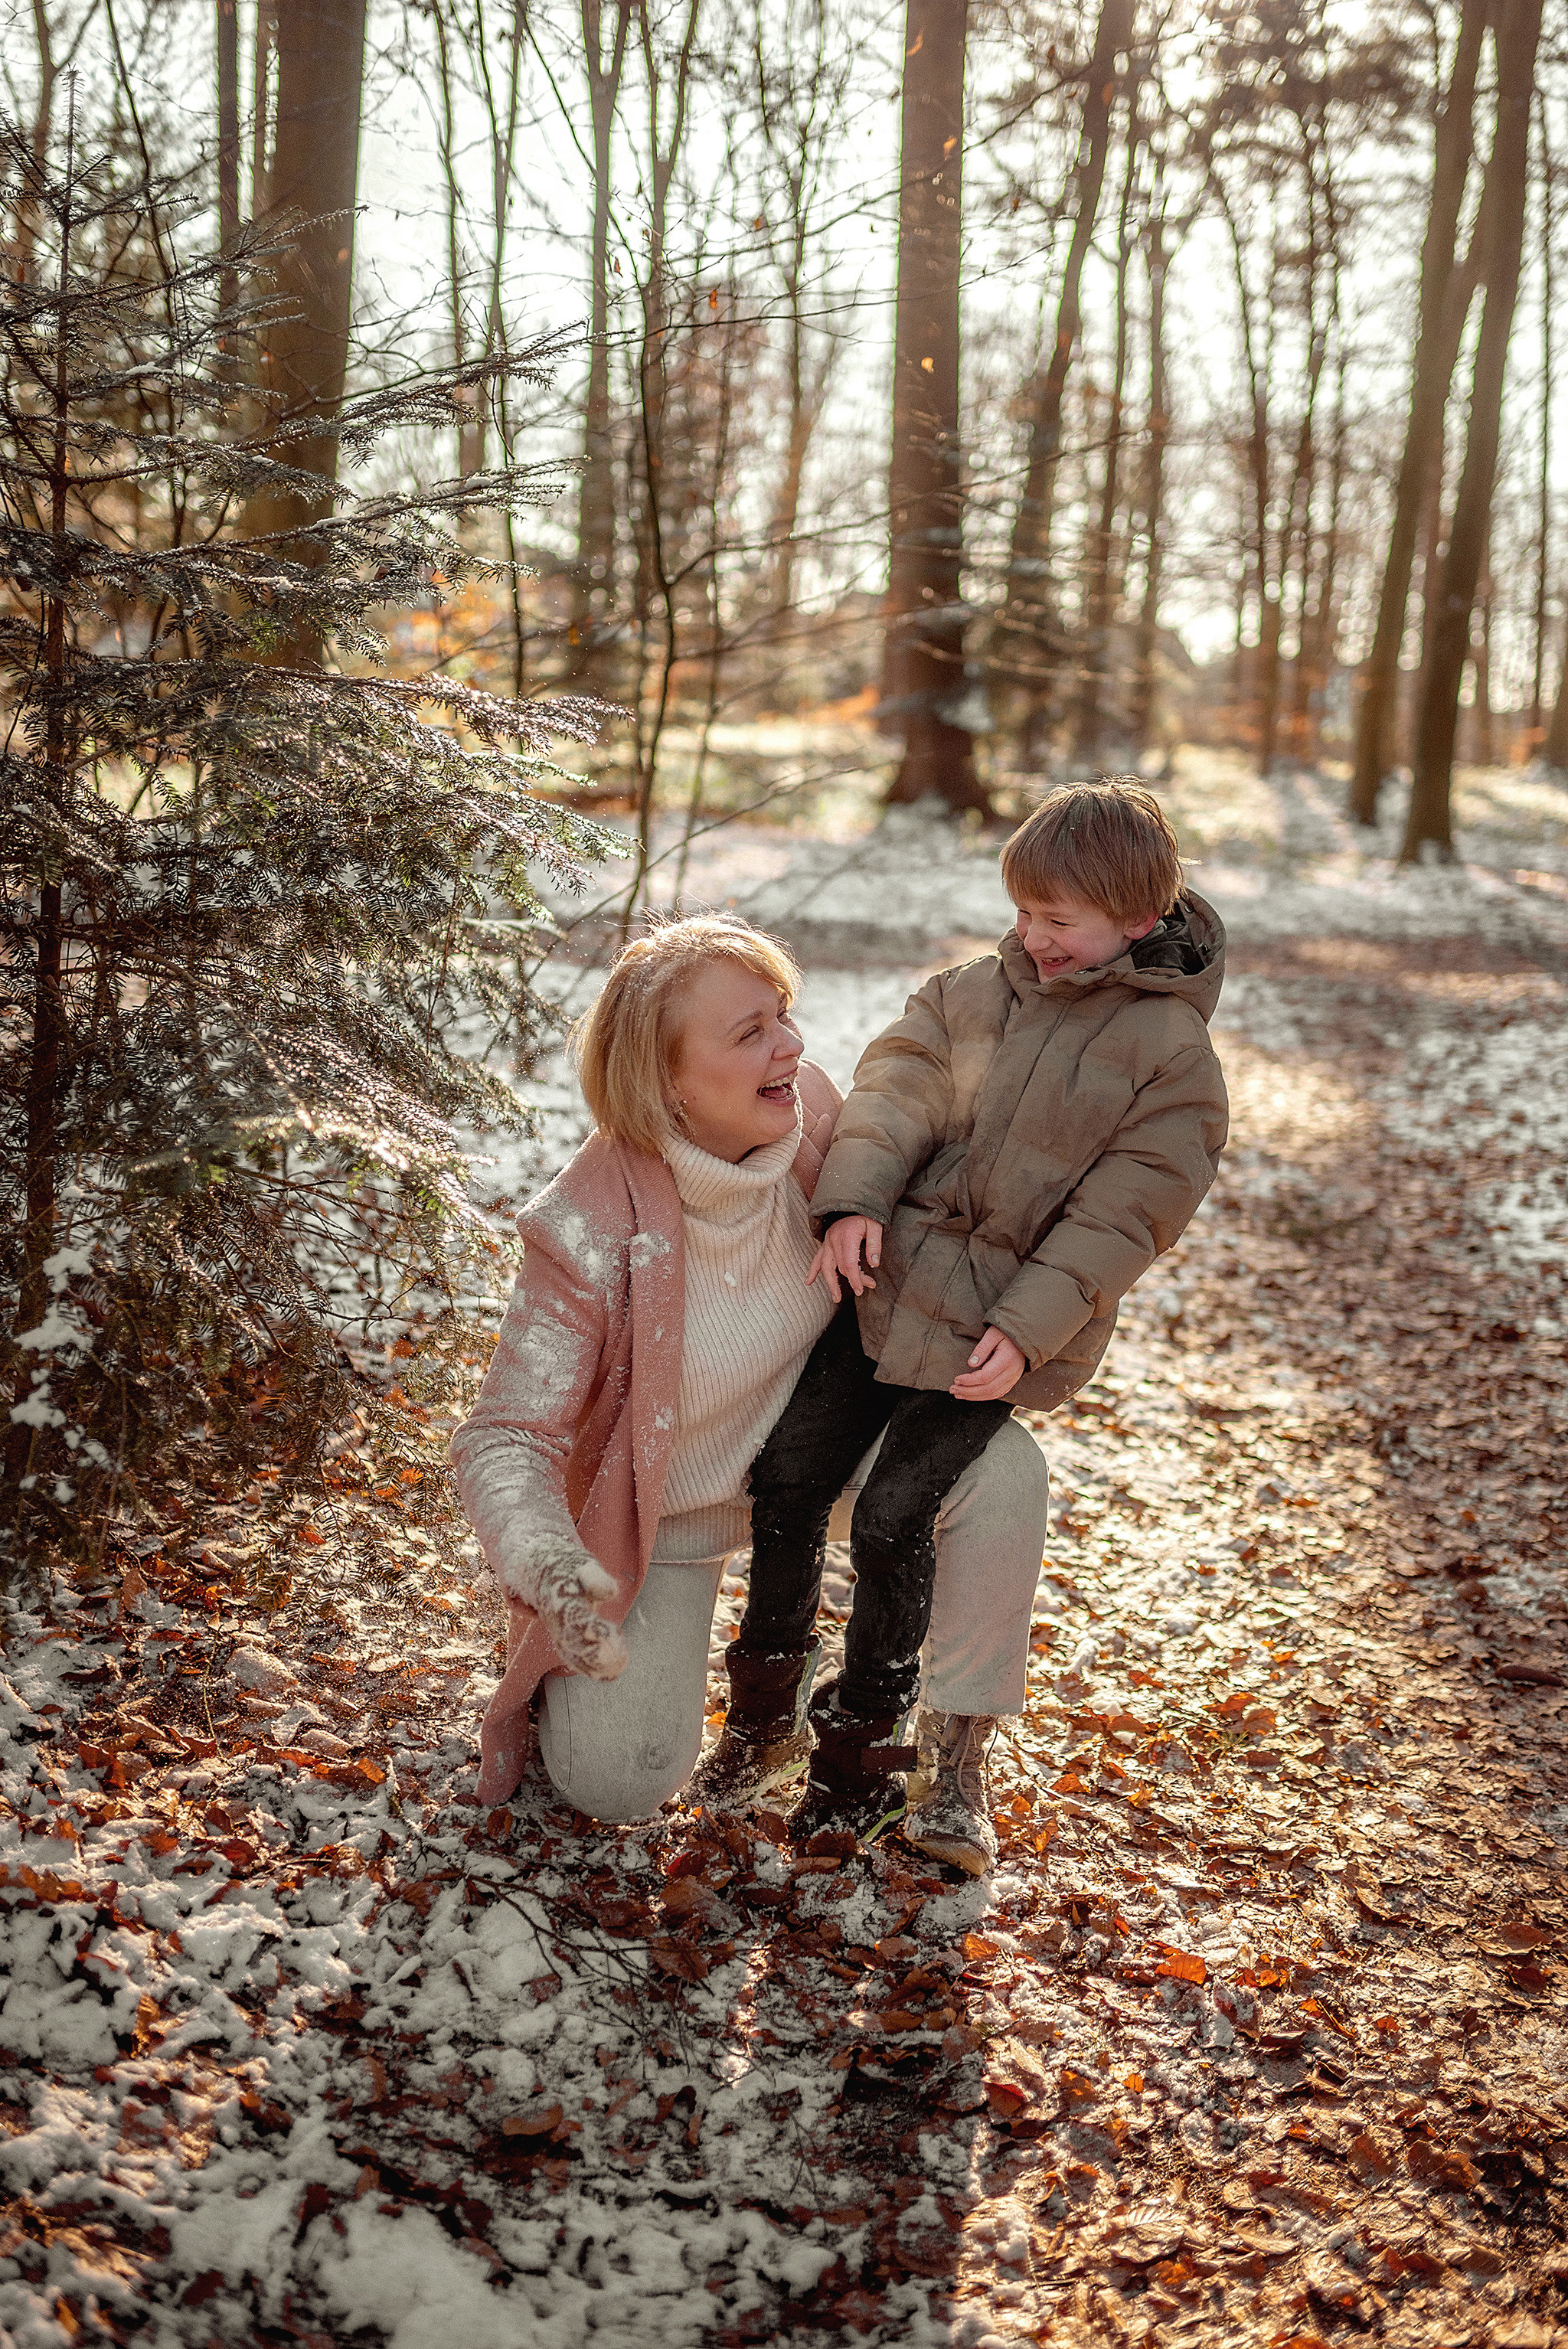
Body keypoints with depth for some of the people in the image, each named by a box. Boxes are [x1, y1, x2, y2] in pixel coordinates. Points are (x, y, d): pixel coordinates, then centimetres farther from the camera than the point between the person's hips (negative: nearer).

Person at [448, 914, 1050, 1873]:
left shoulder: (805, 1112, -18)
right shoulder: (594, 1233, -32)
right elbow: (504, 1437, -27)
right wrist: (548, 1566, -46)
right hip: (667, 1506, -3)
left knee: (1004, 1467, -24)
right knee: (618, 1785, -14)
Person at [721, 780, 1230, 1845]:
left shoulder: (1173, 1050, -7)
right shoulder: (978, 989, 7)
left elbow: (1122, 1215, -10)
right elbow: (899, 1085, 2)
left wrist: (1028, 1328, -18)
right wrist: (856, 1198, -16)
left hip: (995, 1331, -5)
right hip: (888, 1280, 5)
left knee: (891, 1522, -8)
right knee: (787, 1479, 5)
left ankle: (868, 1742, 13)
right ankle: (770, 1671, 29)